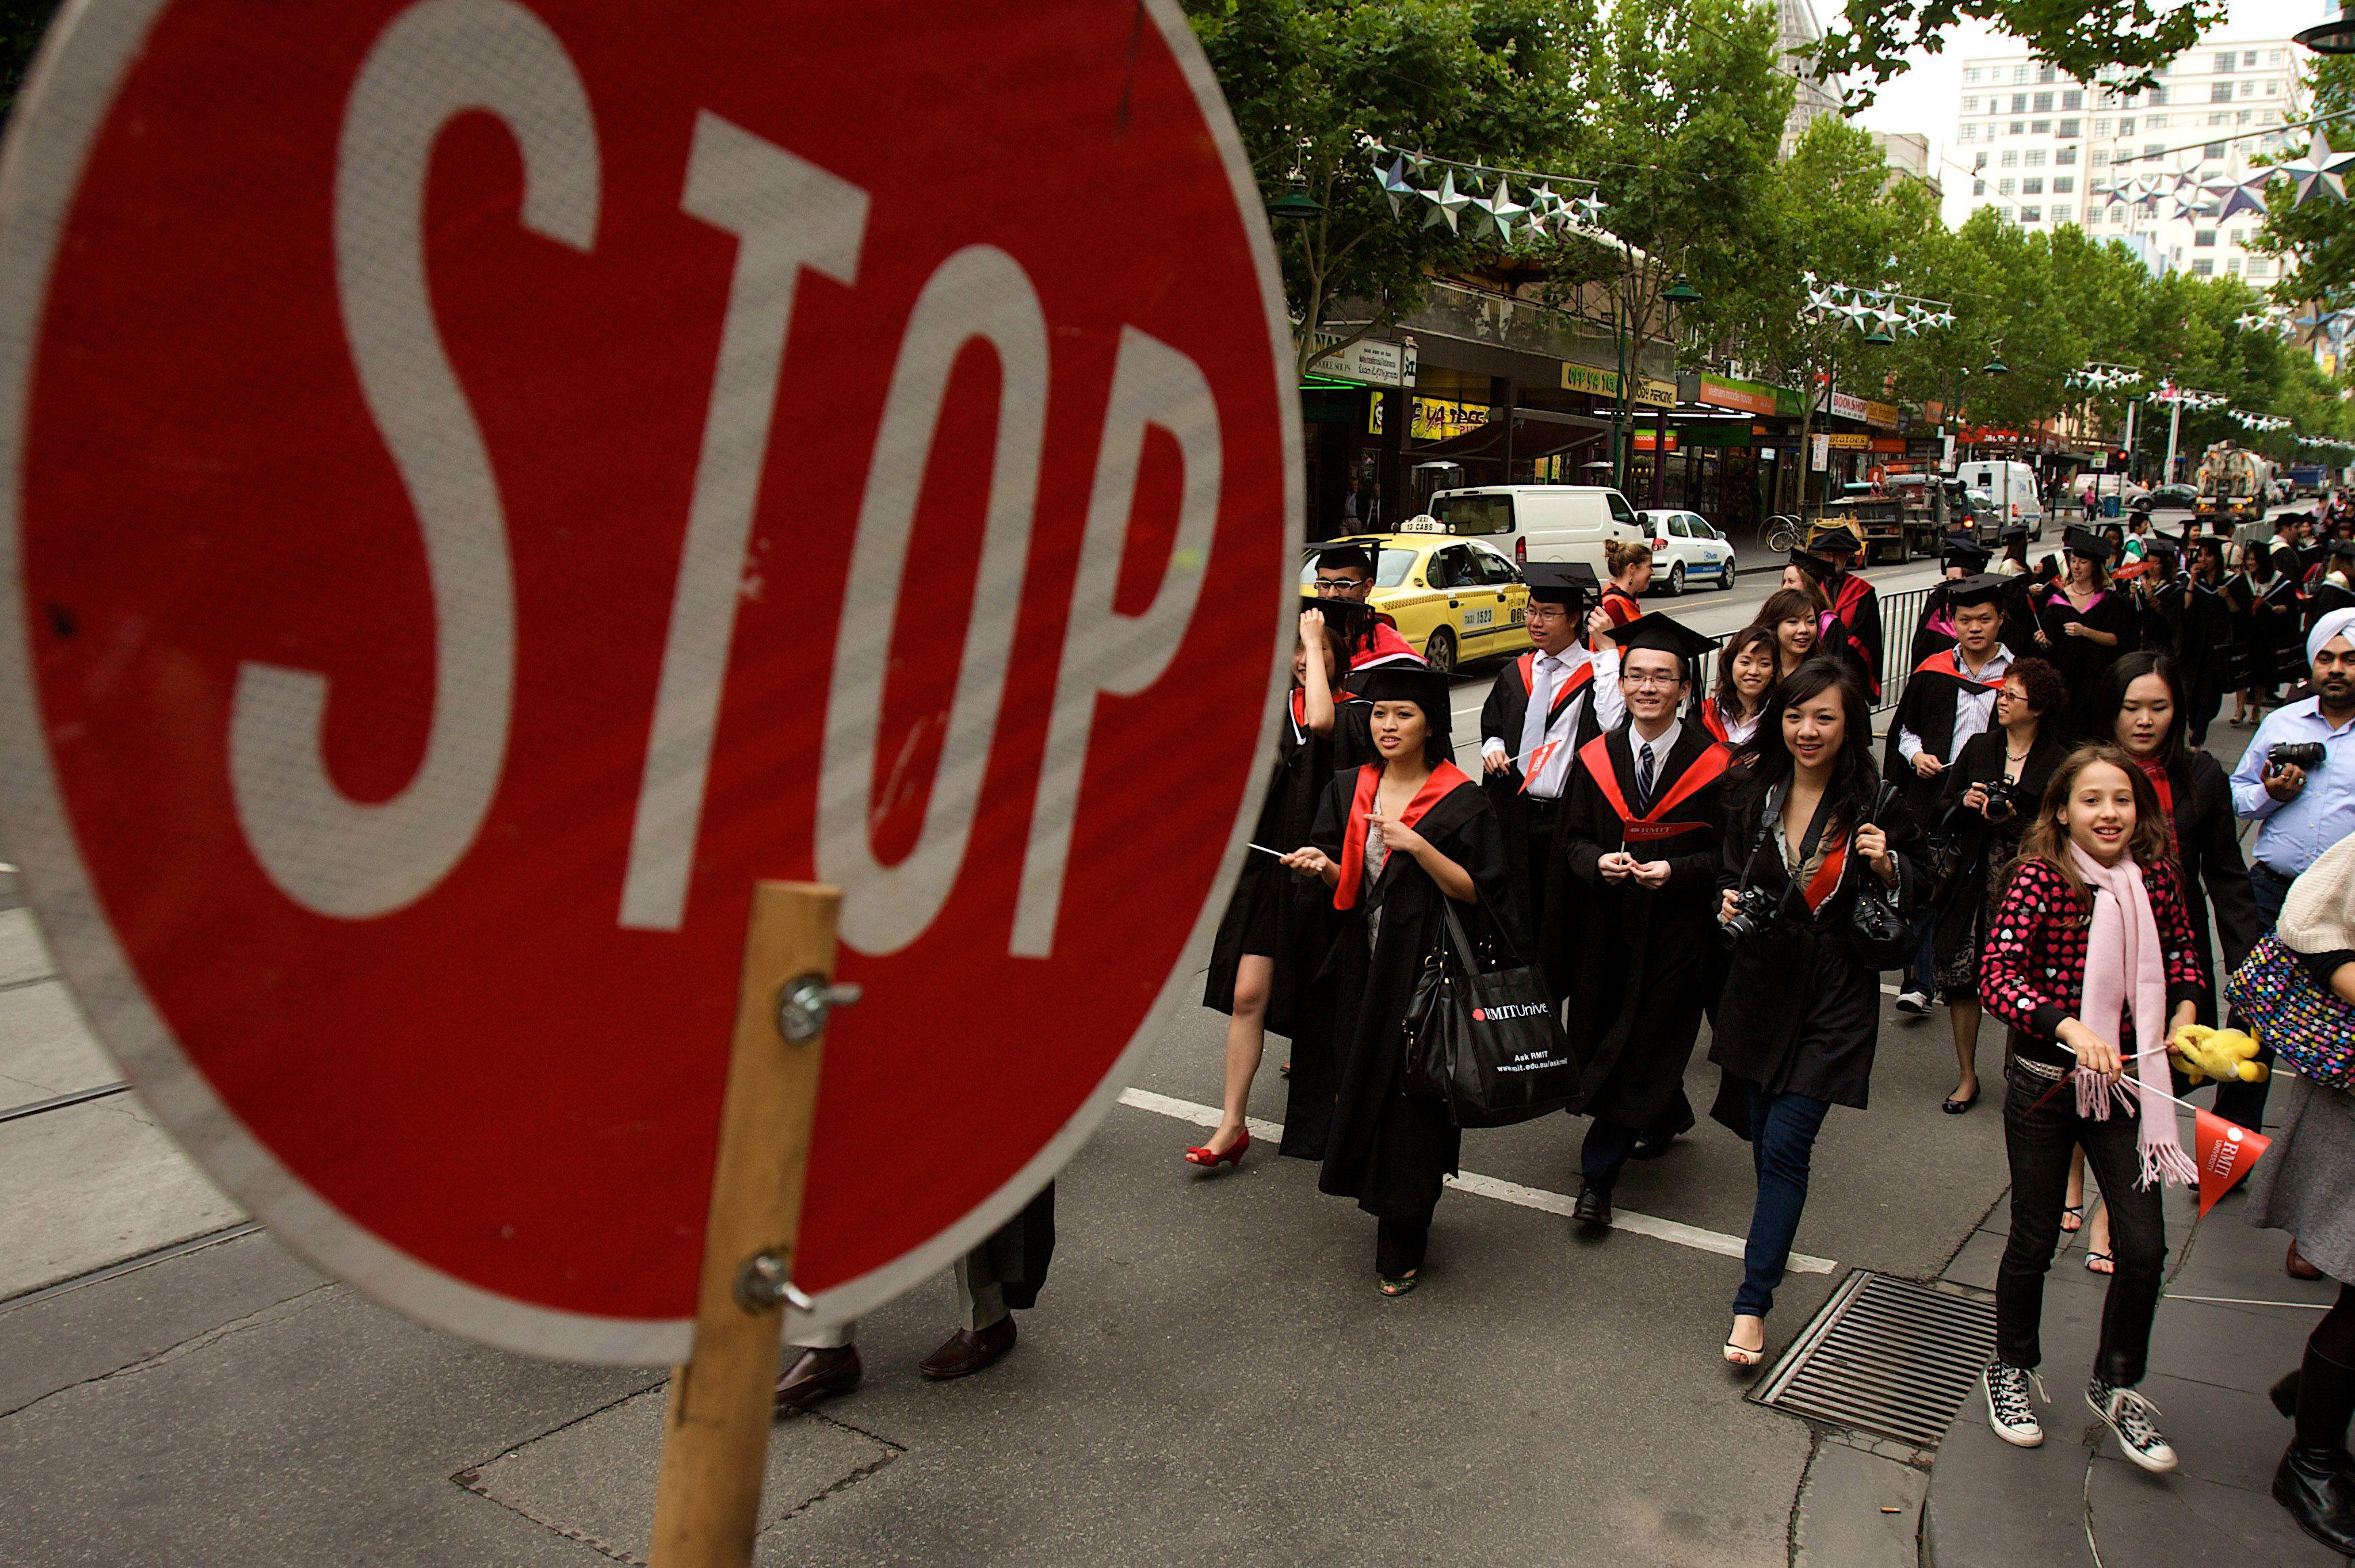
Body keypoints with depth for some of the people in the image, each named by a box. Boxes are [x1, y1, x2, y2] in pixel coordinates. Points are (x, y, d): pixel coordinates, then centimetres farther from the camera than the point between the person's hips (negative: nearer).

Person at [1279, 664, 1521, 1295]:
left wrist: (1417, 846, -22)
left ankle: (1402, 1244, 10)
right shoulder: (1349, 790, 8)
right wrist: (1321, 865, -9)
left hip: (1426, 970, -5)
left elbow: (1475, 891, -10)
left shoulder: (1461, 800, -6)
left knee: (1412, 1099, -3)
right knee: (1365, 1090, 8)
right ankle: (1395, 1215, 29)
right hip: (1362, 968, 5)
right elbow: (1348, 884, 13)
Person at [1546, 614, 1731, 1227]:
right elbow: (1573, 839, 6)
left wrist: (1675, 870, -20)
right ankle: (1669, 1116, 43)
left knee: (1637, 1048, -4)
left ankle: (1598, 1177, 4)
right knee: (1601, 1039, 14)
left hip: (1675, 930, -4)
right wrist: (1598, 862, -15)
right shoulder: (1597, 758, 3)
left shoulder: (1710, 763, -6)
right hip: (1604, 928, 4)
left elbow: (1727, 853, -3)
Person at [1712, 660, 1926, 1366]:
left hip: (1836, 993, -4)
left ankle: (1752, 1303, -1)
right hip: (1760, 980, 4)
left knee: (1786, 1143, -7)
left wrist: (1888, 866, -20)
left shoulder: (1876, 803, -9)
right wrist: (1728, 899, -7)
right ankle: (1774, 1232, 44)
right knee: (1762, 1133, 15)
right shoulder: (1753, 792, 1)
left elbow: (1917, 891, 0)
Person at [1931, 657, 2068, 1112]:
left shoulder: (2060, 763, -1)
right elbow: (1943, 810, 13)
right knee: (1959, 976, 0)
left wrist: (2013, 822, -17)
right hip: (1973, 882, 3)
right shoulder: (1978, 747, 11)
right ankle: (1968, 1076, 16)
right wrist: (1965, 803, -7)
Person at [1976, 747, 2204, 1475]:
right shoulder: (2039, 877, -15)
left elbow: (2181, 951, 17)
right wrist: (2070, 1027, -35)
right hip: (2045, 1083, -3)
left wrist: (2184, 1011, 0)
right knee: (2034, 1241, 10)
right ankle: (2009, 1372, 33)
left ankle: (2116, 1384, 26)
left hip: (2125, 1081, 3)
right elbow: (1996, 976, -24)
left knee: (2144, 1245, 1)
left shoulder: (2155, 876, -2)